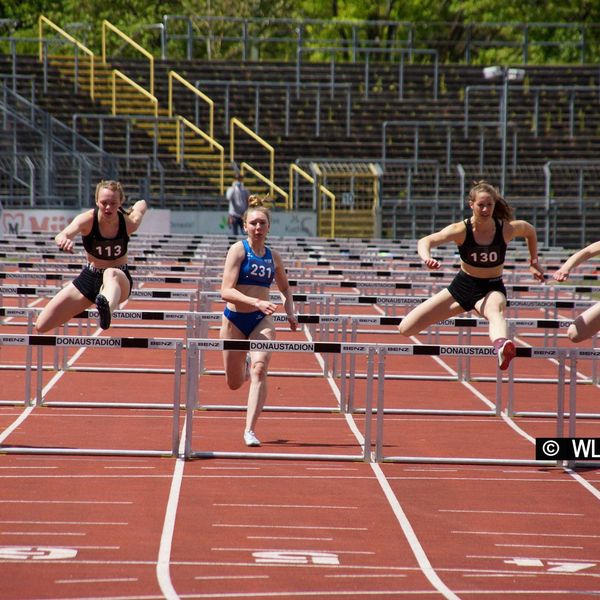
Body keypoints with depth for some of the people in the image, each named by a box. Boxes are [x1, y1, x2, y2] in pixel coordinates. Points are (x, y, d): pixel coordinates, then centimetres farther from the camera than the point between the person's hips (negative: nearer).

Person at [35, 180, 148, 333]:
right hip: (89, 277, 3)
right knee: (41, 326, -2)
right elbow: (63, 235, -45)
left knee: (110, 274, -44)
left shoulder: (129, 223, -17)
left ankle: (107, 308, -80)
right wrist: (64, 239, -67)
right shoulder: (87, 220, -21)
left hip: (120, 280, -2)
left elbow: (142, 204, 8)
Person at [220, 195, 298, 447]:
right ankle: (244, 367, 48)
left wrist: (290, 312, 7)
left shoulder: (273, 256, 7)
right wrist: (256, 302, -30)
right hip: (235, 320, -2)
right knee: (234, 383, 10)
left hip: (262, 321, 2)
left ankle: (250, 430, -21)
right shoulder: (238, 249, -7)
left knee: (259, 370, -21)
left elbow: (284, 288, 25)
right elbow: (226, 291, -17)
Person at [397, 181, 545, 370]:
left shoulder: (506, 229, -13)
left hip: (492, 288, -2)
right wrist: (426, 258, -56)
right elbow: (425, 241, -34)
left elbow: (530, 231, 12)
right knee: (406, 329, -4)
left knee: (496, 311, -44)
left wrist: (534, 262, 11)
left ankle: (501, 345, -77)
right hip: (462, 285, 2)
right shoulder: (461, 230, -18)